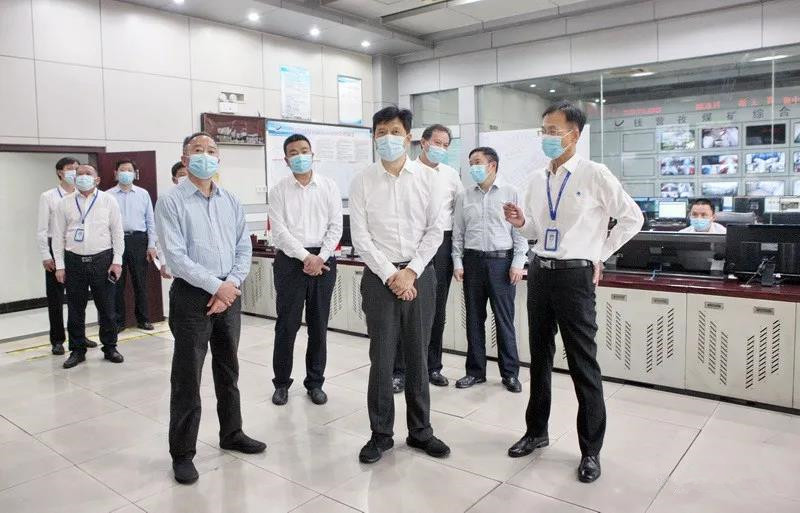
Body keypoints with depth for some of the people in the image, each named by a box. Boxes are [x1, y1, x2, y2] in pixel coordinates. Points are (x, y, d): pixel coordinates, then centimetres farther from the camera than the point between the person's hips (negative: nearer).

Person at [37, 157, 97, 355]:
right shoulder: (48, 197, -1)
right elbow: (41, 229, -2)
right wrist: (45, 255, -7)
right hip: (56, 248, -2)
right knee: (55, 297, 5)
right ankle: (57, 340, 16)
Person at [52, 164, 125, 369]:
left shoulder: (108, 200, 3)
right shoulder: (65, 203, 7)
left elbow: (117, 232, 2)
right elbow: (58, 236, 7)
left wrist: (117, 261, -4)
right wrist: (59, 265, 2)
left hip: (102, 260, -1)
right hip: (74, 261, 2)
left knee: (106, 306, 5)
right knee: (75, 309, 8)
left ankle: (110, 347, 18)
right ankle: (77, 350, 20)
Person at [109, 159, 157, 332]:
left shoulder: (143, 194, 9)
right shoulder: (108, 195, 5)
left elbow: (150, 221, 7)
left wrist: (151, 245, 1)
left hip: (138, 240, 1)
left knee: (140, 281, 6)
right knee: (117, 282, 5)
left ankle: (143, 319, 17)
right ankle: (118, 321, 15)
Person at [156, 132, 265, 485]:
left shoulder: (231, 202, 9)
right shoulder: (171, 202, -6)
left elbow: (244, 248, 6)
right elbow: (176, 256, -14)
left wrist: (231, 286, -8)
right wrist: (216, 286, -16)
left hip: (229, 294, 5)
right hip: (191, 296, -5)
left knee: (228, 370, 16)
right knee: (187, 377, 2)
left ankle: (231, 434, 33)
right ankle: (182, 453, 16)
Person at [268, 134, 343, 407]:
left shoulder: (329, 186, 5)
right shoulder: (279, 190, 2)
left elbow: (336, 226, 1)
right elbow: (279, 230, -5)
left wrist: (320, 257, -10)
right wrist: (306, 256, -13)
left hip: (323, 260, 1)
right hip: (290, 261, -1)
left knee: (319, 325, 8)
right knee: (286, 324, 3)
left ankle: (315, 382, 21)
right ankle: (281, 383, 18)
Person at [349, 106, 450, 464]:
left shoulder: (428, 178, 2)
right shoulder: (362, 182, 0)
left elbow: (435, 231, 0)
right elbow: (360, 237, -4)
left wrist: (411, 272, -9)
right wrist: (390, 275, -10)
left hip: (420, 275, 1)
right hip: (379, 277, -1)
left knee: (418, 357, 10)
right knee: (382, 359, 4)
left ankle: (420, 430, 25)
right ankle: (380, 434, 19)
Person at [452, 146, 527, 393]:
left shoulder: (510, 193, 1)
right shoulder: (464, 196, 9)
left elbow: (521, 229, -1)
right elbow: (458, 232, 11)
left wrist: (518, 263, -7)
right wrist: (457, 263, 4)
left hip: (502, 260, -3)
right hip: (473, 261, 3)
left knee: (504, 319, 1)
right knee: (474, 319, 8)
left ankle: (510, 373, 14)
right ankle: (475, 371, 20)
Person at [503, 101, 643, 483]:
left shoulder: (594, 175, -8)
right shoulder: (537, 180, 8)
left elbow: (632, 218, -2)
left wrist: (600, 256, -2)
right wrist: (520, 223, -5)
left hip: (574, 276, -6)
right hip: (539, 273, 6)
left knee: (583, 364, 3)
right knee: (539, 357, 16)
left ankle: (590, 450, 18)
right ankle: (536, 431, 33)